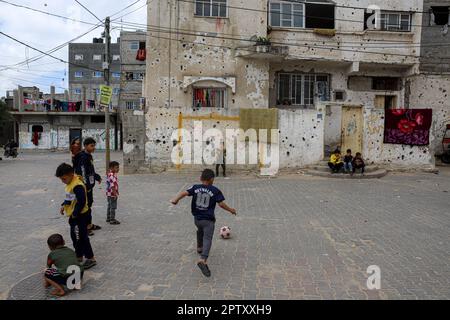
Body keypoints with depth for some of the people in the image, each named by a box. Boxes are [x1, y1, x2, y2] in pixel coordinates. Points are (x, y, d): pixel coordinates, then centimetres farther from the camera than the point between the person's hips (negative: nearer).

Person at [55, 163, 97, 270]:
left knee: (81, 238, -2)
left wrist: (75, 214, -20)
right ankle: (79, 256, 35)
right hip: (74, 216, 10)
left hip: (80, 216, -10)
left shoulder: (77, 186, -25)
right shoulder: (70, 183, 7)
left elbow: (81, 202, -27)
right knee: (75, 237, 20)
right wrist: (63, 205, 8)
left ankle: (91, 258, 10)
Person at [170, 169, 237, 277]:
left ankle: (199, 247, 52)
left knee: (200, 231, 34)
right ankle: (203, 260, -30)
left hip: (197, 218, 5)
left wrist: (176, 199, -10)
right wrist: (231, 210, 4)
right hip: (208, 219, -4)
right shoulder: (215, 191, -6)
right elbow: (221, 204, -8)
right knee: (207, 239, -10)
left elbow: (185, 193, -10)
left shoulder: (196, 188, 2)